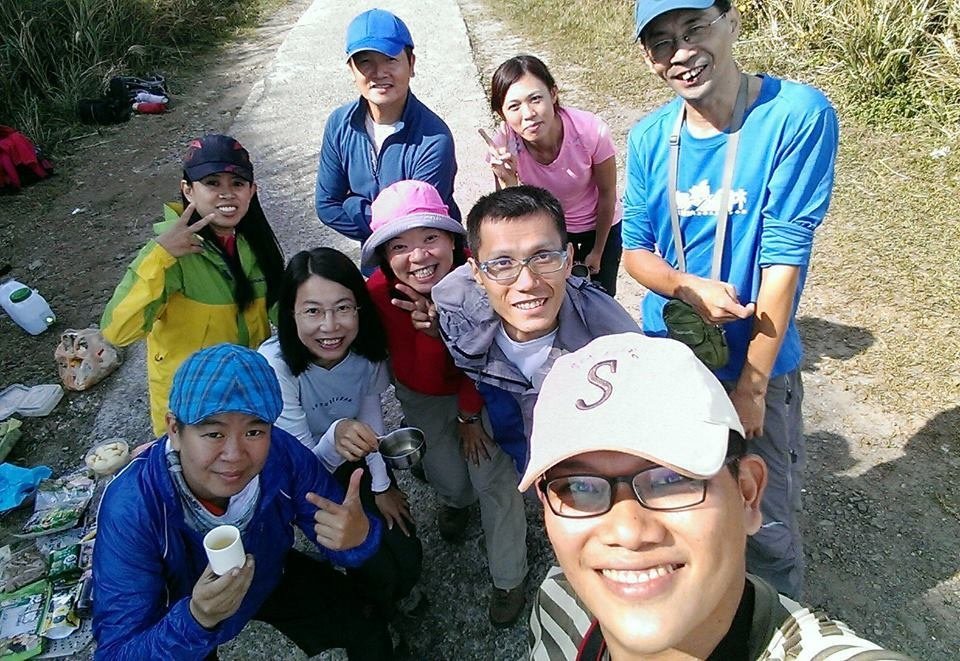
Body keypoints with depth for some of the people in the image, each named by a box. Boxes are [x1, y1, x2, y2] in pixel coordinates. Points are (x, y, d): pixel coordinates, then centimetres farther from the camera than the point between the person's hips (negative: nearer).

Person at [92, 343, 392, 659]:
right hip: (177, 612, -2)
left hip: (268, 581, 2)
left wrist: (359, 535, -42)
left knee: (369, 630, 4)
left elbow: (341, 543, -19)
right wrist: (196, 620, -51)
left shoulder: (283, 454, -29)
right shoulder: (130, 509, -35)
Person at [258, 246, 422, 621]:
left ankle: (389, 594, 33)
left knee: (407, 559, -5)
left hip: (357, 464, 3)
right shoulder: (275, 365, -33)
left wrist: (382, 486, -4)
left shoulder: (366, 347, -21)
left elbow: (370, 414, -6)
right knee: (379, 570, -10)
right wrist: (334, 439, -50)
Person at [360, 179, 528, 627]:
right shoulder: (380, 292, -29)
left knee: (493, 476, -6)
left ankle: (508, 580, 17)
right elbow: (421, 378, -26)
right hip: (423, 395, 2)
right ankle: (456, 498, 45)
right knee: (449, 476, 3)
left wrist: (470, 415, -13)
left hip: (481, 387, -1)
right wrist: (433, 329, -40)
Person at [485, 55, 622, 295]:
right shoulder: (504, 145, -29)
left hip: (599, 224, 0)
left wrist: (598, 252, -3)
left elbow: (607, 194, -15)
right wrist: (507, 181, -45)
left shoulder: (592, 131, -32)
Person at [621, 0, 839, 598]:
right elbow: (635, 248, 0)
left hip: (756, 366, -4)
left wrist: (751, 386, -17)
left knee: (765, 526, 9)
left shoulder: (799, 115, -17)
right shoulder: (650, 137, -4)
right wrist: (688, 289, -22)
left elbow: (785, 255, -19)